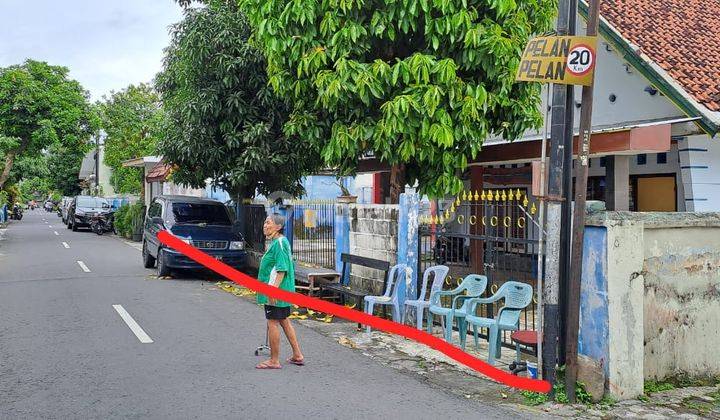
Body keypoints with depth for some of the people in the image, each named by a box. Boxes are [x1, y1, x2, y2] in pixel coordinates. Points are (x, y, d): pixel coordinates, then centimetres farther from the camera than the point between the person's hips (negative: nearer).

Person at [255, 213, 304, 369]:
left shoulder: (279, 243, -17)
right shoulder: (279, 242, 15)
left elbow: (282, 269, -24)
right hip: (283, 291, 10)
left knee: (273, 323, -2)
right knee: (284, 321, 17)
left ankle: (274, 361, 7)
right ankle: (297, 356, 24)